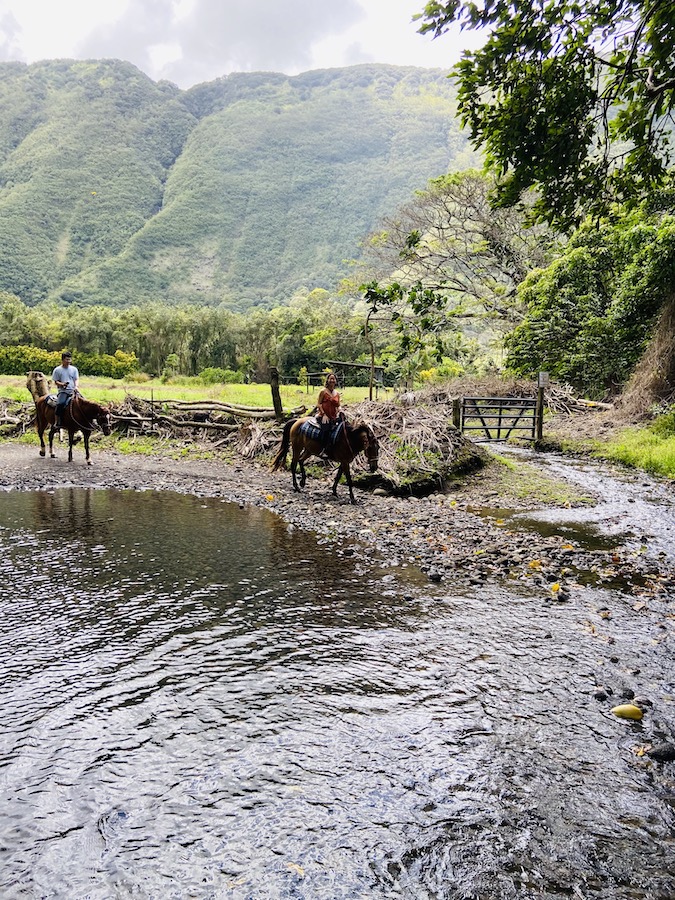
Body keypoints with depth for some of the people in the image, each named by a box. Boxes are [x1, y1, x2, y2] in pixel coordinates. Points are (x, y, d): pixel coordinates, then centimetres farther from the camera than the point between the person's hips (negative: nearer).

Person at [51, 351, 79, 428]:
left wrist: (76, 386, -10)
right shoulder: (57, 370, 6)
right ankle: (57, 422, -19)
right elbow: (55, 381, 6)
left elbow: (77, 379, 11)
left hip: (73, 391, 3)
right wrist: (62, 384, -15)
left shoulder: (74, 369, 14)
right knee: (60, 404, -27)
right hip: (63, 391, -3)